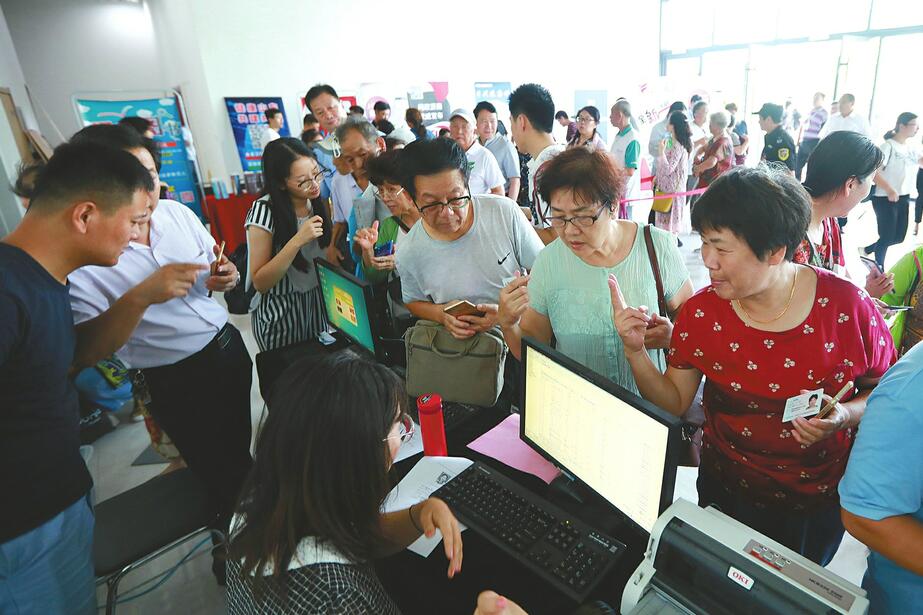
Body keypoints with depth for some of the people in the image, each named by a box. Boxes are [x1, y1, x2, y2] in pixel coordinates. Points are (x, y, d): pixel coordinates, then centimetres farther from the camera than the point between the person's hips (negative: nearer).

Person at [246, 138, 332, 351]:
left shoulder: (319, 201, -5)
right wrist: (297, 241, -30)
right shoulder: (264, 211, -20)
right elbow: (259, 283, -20)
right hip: (281, 315, -5)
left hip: (320, 303, 5)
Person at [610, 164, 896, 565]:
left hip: (819, 501, 0)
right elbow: (675, 404, -12)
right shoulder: (700, 313, -17)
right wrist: (635, 351, -27)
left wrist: (845, 415, -26)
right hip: (727, 491, 1)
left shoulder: (847, 306, -21)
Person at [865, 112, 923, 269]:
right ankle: (878, 269, 14)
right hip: (885, 198, -8)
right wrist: (890, 190, -22)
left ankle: (868, 250, 31)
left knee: (898, 237, 12)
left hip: (904, 198, 8)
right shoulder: (889, 146, -12)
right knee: (887, 236, -1)